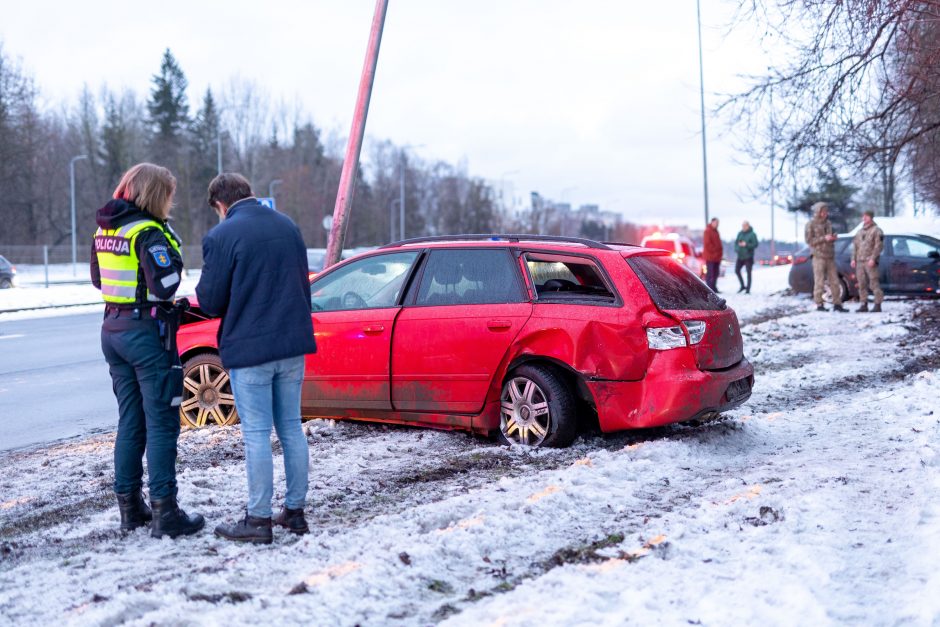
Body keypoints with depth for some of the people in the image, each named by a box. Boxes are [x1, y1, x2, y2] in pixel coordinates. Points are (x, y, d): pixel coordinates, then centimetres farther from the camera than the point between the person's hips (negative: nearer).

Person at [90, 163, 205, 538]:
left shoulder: (104, 231, 10)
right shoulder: (148, 233, -15)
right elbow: (165, 286, -23)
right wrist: (173, 252, -6)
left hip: (113, 330, 8)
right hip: (147, 332, -8)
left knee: (130, 420, 15)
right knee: (161, 422, -4)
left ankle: (130, 506, 19)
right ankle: (164, 511, -4)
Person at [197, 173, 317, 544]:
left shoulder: (221, 237, -11)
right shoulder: (287, 226, 9)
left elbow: (210, 301, -8)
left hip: (249, 348, -6)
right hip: (293, 345, 6)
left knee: (257, 434, 0)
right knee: (291, 428, 13)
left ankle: (259, 520, 5)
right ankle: (295, 510, 19)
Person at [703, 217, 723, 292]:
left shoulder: (715, 231, 19)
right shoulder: (708, 231, -10)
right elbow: (707, 243, -17)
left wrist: (720, 251, 11)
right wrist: (715, 251, -16)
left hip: (717, 256, 9)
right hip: (710, 256, -9)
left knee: (716, 273, 10)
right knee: (710, 273, -9)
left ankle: (714, 288, 16)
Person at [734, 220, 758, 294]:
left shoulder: (752, 234, -7)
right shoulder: (740, 233, 8)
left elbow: (755, 244, -11)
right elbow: (736, 242, 14)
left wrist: (746, 245, -22)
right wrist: (737, 248, -5)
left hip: (748, 257, -6)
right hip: (740, 256, 6)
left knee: (748, 273, -1)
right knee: (737, 270, 5)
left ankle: (748, 289, 4)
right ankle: (742, 286, 21)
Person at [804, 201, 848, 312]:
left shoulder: (828, 223, 15)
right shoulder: (811, 224, -3)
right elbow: (809, 240, -8)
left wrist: (833, 238, 2)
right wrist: (824, 238, -17)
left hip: (830, 256, 6)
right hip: (819, 256, -6)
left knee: (835, 281, 4)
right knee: (819, 282, -4)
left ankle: (837, 304, 9)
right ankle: (819, 304, 3)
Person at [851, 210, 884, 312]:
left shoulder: (876, 230, -1)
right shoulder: (860, 231, 20)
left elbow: (879, 245, -9)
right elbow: (855, 246, 22)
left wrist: (873, 258, -17)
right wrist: (854, 259, 10)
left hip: (870, 261, -7)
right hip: (860, 261, 7)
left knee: (874, 283, -8)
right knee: (862, 284, 5)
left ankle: (878, 304, -5)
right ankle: (864, 304, 10)